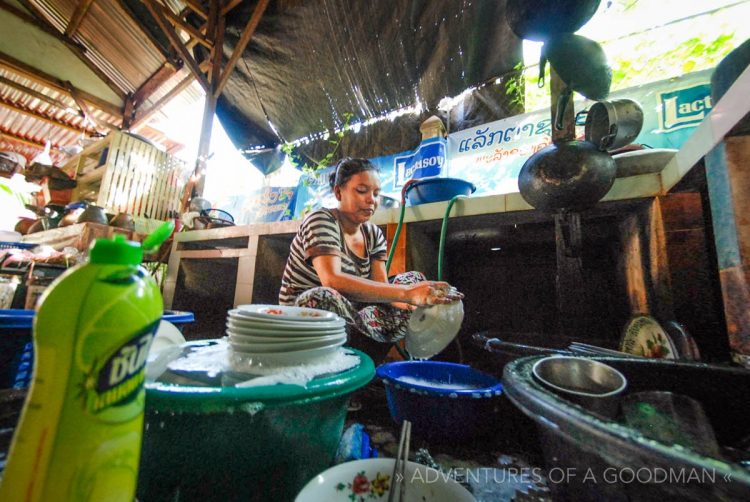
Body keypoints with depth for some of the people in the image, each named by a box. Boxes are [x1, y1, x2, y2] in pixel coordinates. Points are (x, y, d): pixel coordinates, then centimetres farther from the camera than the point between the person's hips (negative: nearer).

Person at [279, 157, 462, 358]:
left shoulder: (374, 234, 1)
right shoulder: (321, 221, -18)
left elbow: (380, 286, -9)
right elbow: (332, 280, -35)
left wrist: (413, 305, -30)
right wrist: (406, 293, -42)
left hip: (349, 320, 6)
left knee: (415, 279, -4)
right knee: (325, 298, -40)